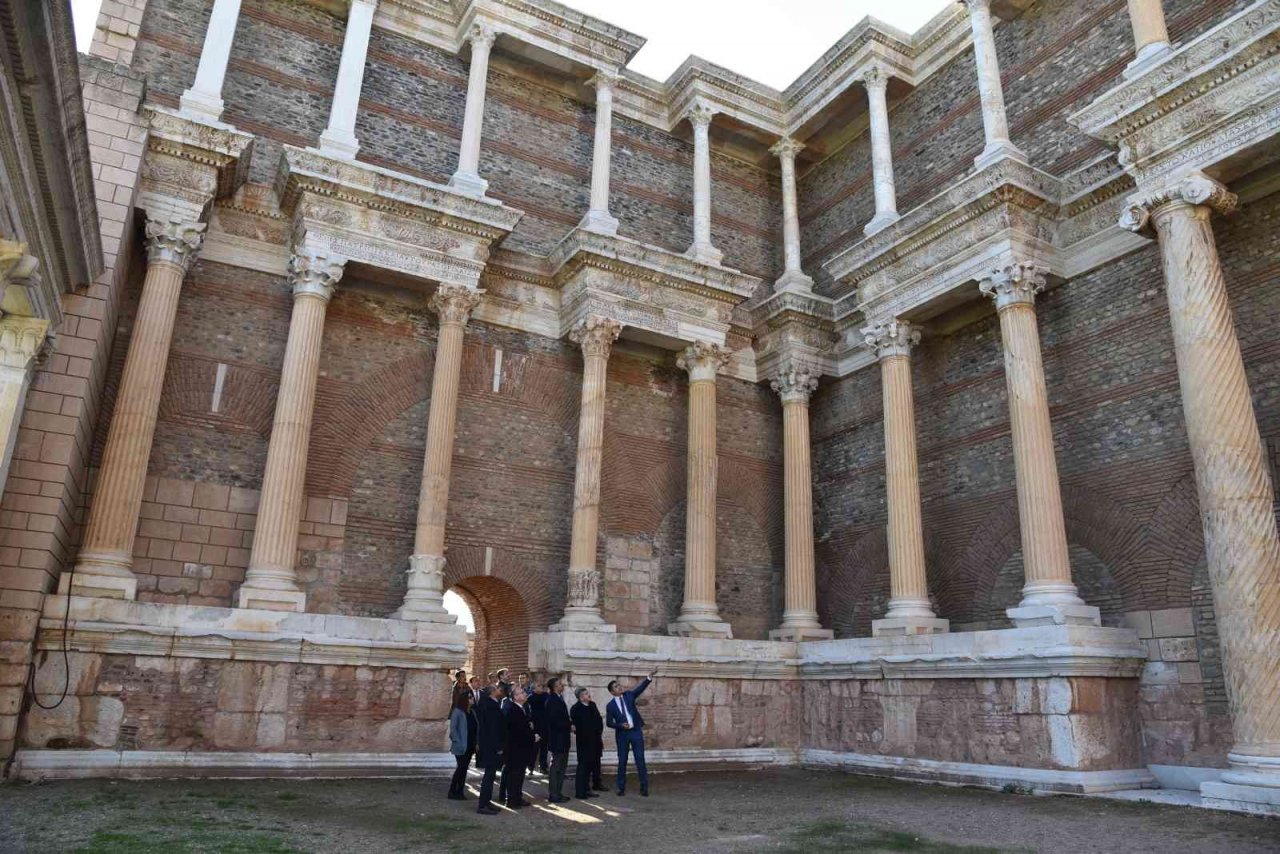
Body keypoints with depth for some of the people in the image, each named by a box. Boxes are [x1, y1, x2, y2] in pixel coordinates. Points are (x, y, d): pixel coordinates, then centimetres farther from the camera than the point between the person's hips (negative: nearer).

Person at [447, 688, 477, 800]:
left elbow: (476, 727, 10)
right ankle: (452, 792, 6)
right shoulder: (457, 712, -11)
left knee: (464, 768, 10)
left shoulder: (472, 712, 8)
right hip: (461, 747, -6)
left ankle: (459, 791, 18)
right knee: (461, 768, -5)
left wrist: (476, 743, 4)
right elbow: (452, 729, -13)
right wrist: (458, 742, -16)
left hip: (470, 746, 6)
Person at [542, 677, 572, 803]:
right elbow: (555, 721, -23)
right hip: (557, 740, -10)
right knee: (556, 768, -1)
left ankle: (558, 793, 24)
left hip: (562, 740, 10)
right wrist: (570, 724, -14)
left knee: (561, 767, 15)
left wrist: (569, 724, 0)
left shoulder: (558, 699, 12)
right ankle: (553, 795, 7)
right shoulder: (552, 700, -18)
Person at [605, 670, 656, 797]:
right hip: (622, 734, -1)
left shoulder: (628, 695, 2)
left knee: (640, 760, 1)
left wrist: (649, 677, -28)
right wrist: (621, 725, -19)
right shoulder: (611, 705, -2)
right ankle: (621, 788, 18)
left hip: (636, 731, 1)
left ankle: (644, 787, 6)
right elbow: (609, 722, -2)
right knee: (622, 761, 7)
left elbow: (640, 688, -12)